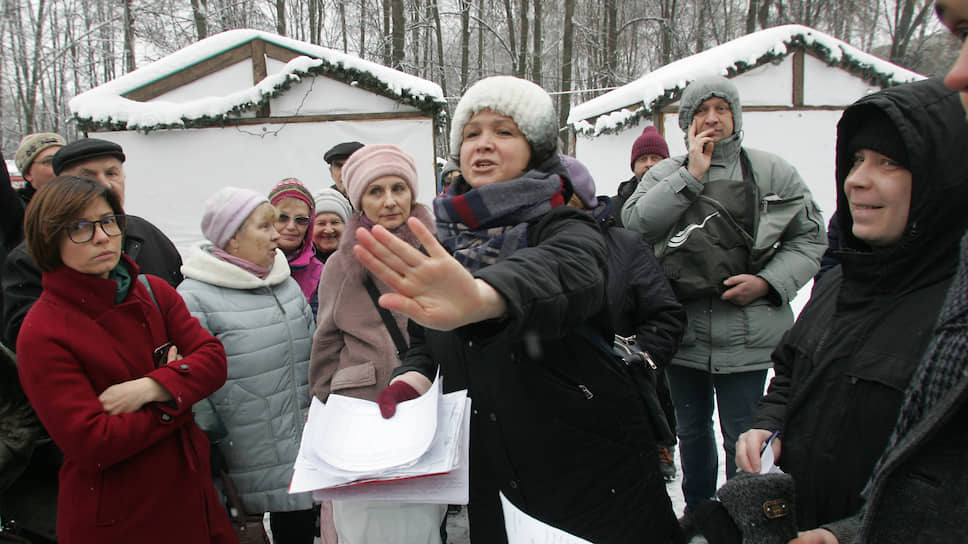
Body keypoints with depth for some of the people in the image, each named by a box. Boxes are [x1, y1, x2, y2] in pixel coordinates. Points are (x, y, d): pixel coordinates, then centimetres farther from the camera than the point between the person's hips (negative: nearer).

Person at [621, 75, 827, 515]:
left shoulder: (771, 172, 0)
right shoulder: (665, 174, 4)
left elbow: (810, 238, 3)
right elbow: (635, 222, -14)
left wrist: (769, 281, -13)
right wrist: (691, 174, -15)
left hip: (745, 335, -2)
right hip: (683, 331, 3)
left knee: (742, 437, 5)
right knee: (692, 429, 20)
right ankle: (697, 511, 41)